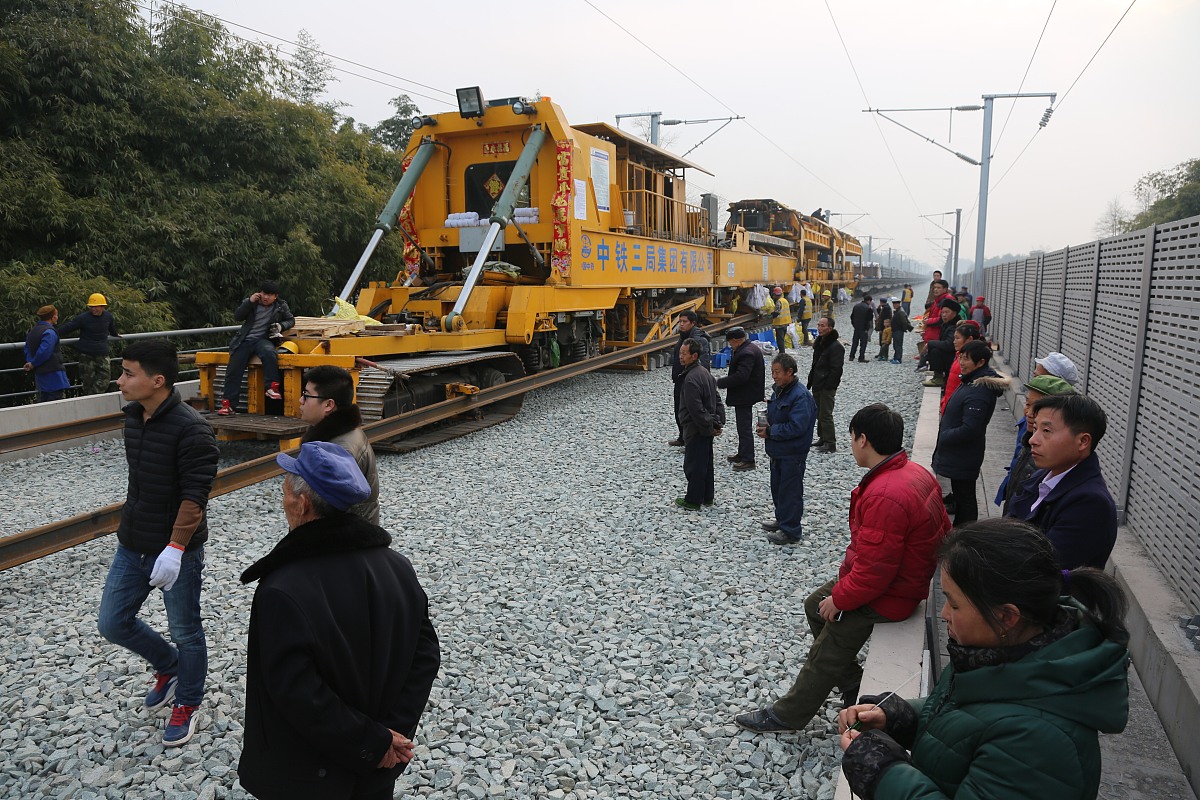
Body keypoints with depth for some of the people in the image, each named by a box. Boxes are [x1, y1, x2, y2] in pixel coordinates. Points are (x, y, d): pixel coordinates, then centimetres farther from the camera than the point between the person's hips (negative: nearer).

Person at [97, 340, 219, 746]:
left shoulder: (191, 429, -23)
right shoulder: (134, 416, 3)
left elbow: (195, 496, -24)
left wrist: (174, 549, -25)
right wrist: (130, 526, 21)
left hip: (177, 550, -8)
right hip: (131, 545, 8)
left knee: (185, 631, 9)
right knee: (113, 623, 13)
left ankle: (188, 703, 32)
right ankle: (169, 666, 39)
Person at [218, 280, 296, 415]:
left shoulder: (281, 306, 8)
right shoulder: (251, 302, 9)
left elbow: (291, 320, 16)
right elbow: (237, 317, 1)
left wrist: (281, 326, -5)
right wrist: (249, 302, -10)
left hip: (263, 339, -2)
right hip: (245, 339, 2)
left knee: (269, 352, -38)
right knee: (233, 370, -9)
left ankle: (272, 387, -31)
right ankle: (228, 404, -4)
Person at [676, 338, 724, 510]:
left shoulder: (691, 379, -22)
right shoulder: (704, 372, 9)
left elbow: (696, 409, -25)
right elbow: (717, 399, 13)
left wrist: (710, 427, -15)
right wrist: (718, 422, 10)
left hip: (696, 430, -10)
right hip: (706, 429, 10)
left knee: (693, 465, 2)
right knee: (705, 463, 18)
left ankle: (693, 500, 12)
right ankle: (707, 497, 29)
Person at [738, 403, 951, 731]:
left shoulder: (885, 496, -34)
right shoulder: (914, 471, -3)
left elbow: (873, 572, -31)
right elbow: (943, 528, 9)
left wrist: (839, 599, -14)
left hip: (885, 596, -10)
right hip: (903, 576, 10)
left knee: (825, 656, 5)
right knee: (814, 605, 23)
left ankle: (787, 715, 24)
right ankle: (852, 685, 34)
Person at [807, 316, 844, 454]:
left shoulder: (836, 346, -17)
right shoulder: (819, 343, 13)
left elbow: (836, 369, -20)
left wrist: (828, 385, -22)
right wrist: (810, 382, 17)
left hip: (827, 387, -10)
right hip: (817, 386, 10)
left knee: (825, 414, -7)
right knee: (819, 413, 17)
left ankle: (830, 444, 0)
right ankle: (822, 438, 28)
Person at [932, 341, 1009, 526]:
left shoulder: (978, 392, -27)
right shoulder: (973, 381, 6)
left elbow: (969, 430, -28)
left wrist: (943, 437, -15)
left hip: (964, 457, -10)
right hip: (959, 454, 10)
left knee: (964, 496, 3)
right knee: (960, 494, 22)